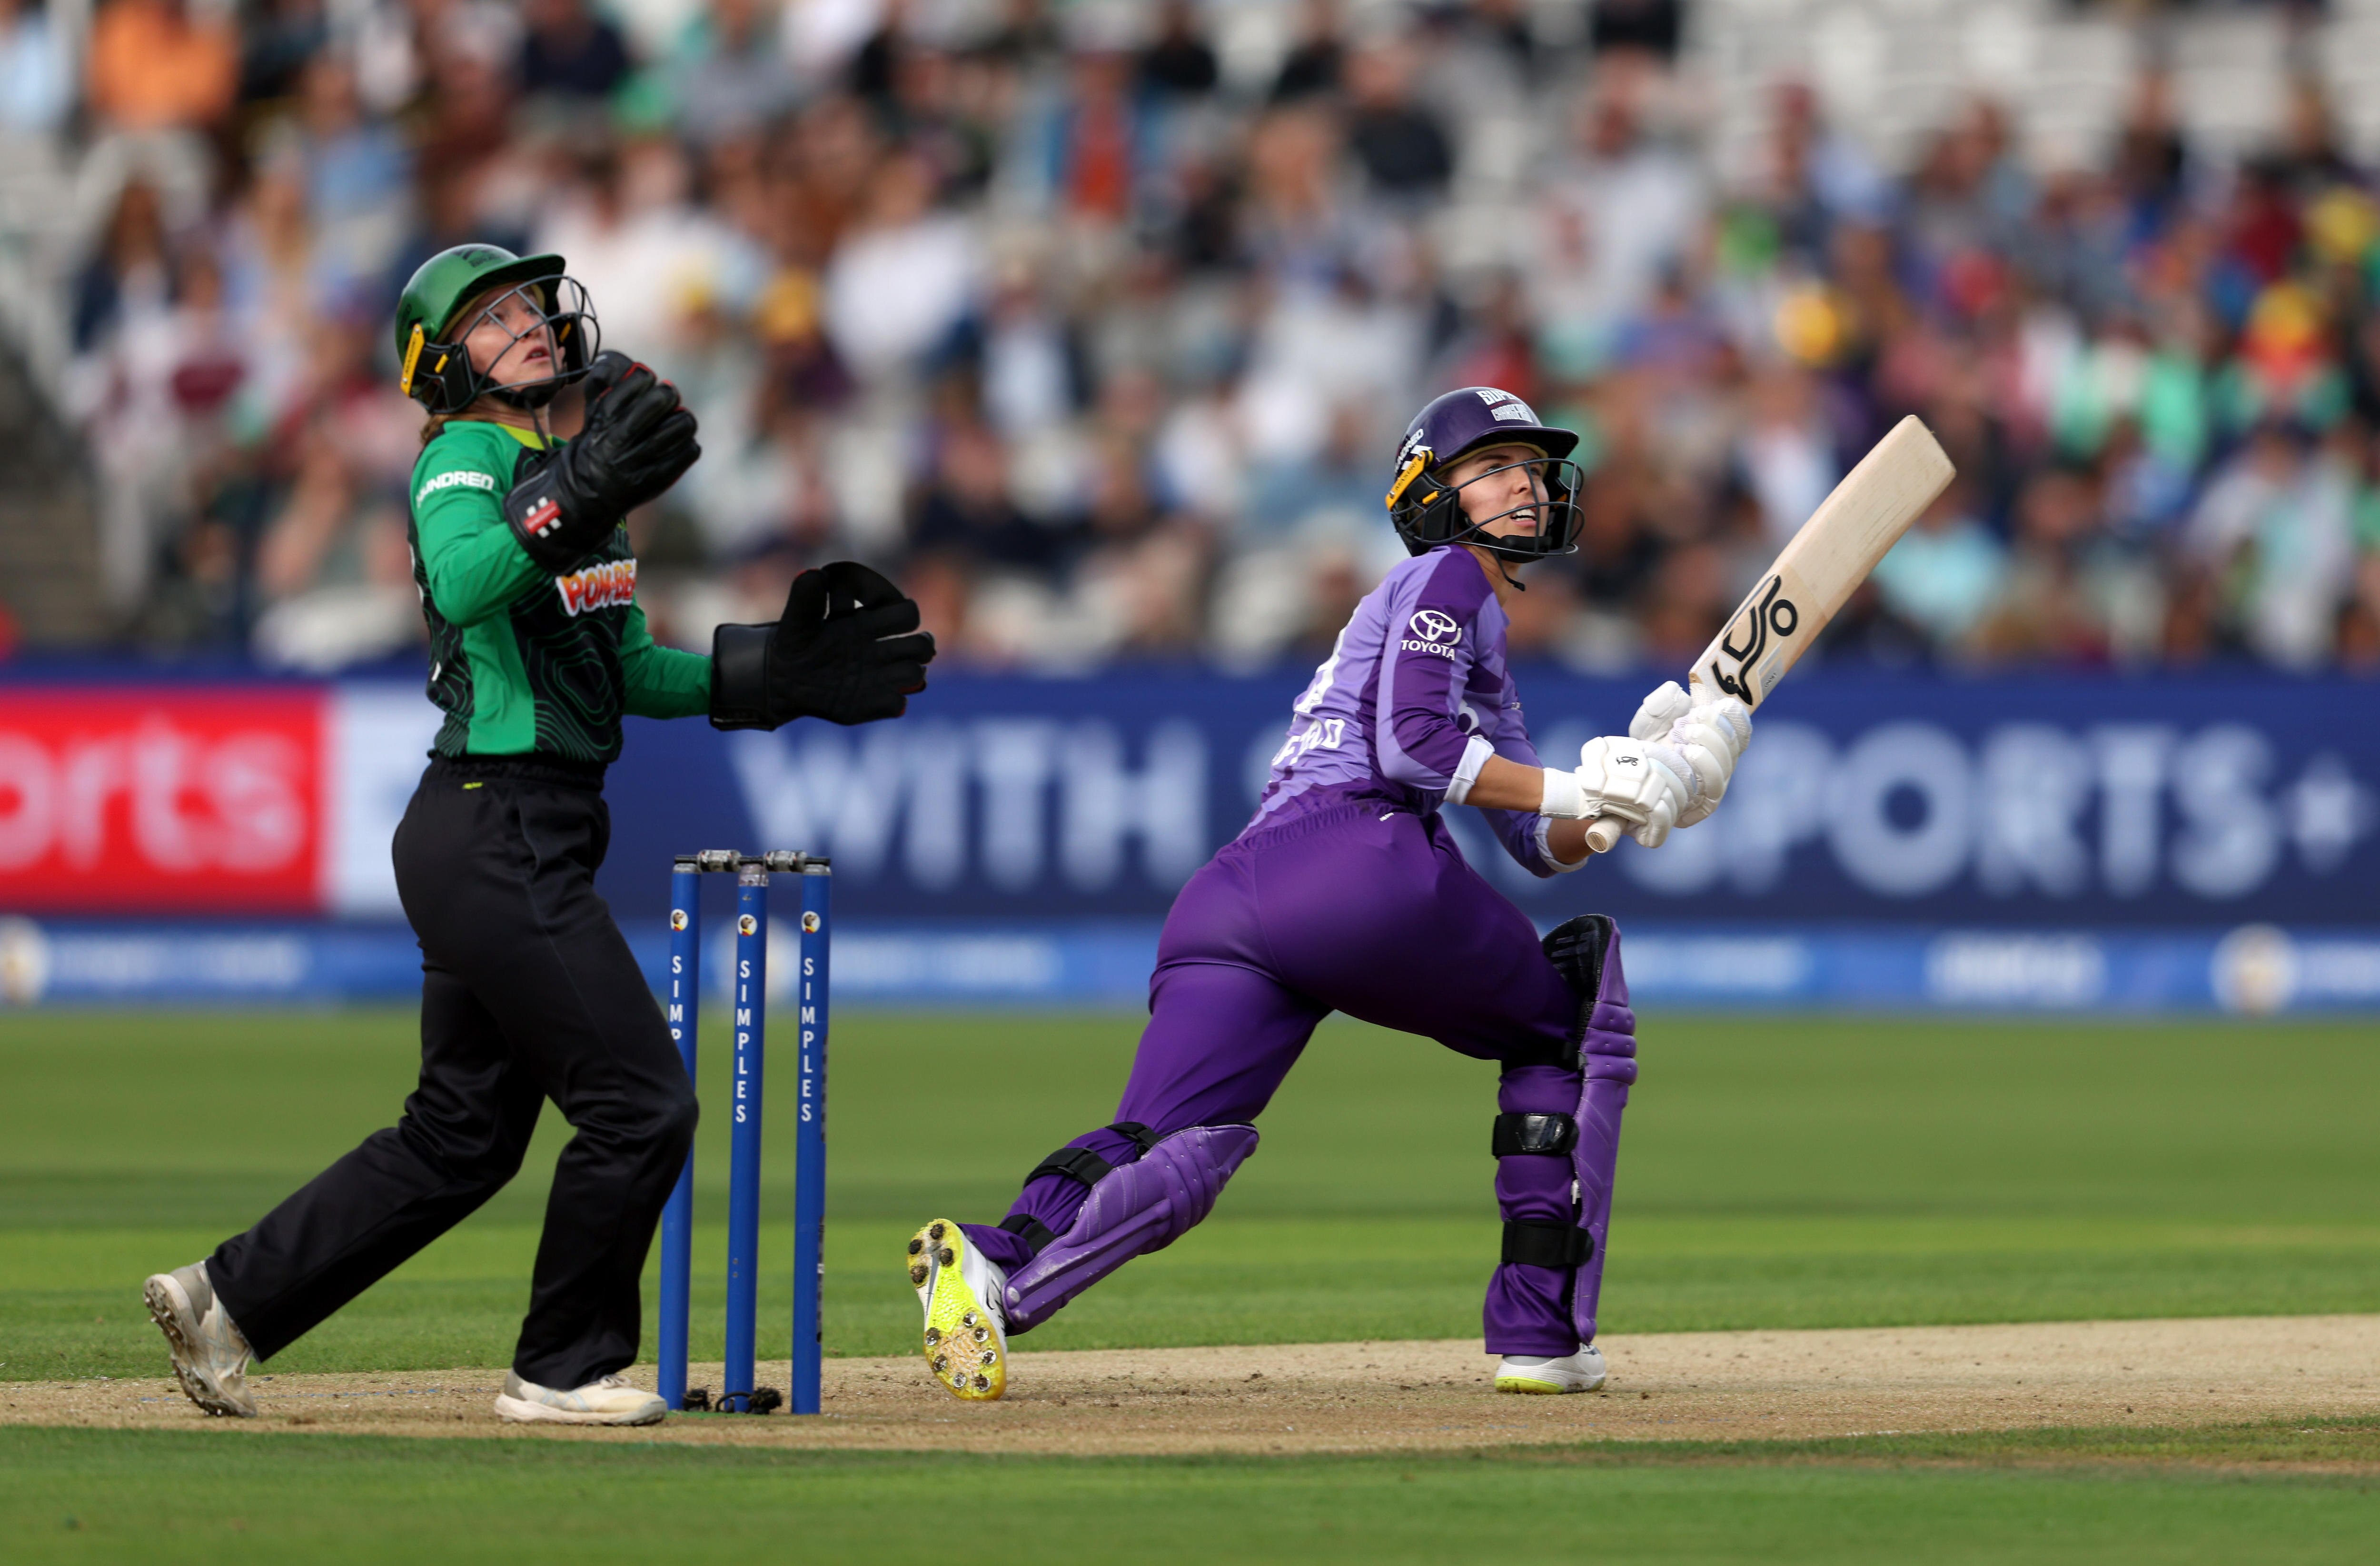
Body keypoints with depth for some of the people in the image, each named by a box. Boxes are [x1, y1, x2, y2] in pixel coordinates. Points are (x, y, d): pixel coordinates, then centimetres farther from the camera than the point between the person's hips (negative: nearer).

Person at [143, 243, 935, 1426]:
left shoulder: (555, 473, 19)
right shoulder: (465, 461, -9)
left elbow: (632, 671, 22)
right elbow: (463, 585, -32)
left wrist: (781, 673, 12)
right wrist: (576, 497, -43)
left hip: (524, 838, 10)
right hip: (498, 830, -10)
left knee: (463, 1136, 14)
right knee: (639, 1103, -7)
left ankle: (229, 1297, 19)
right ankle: (565, 1367, 6)